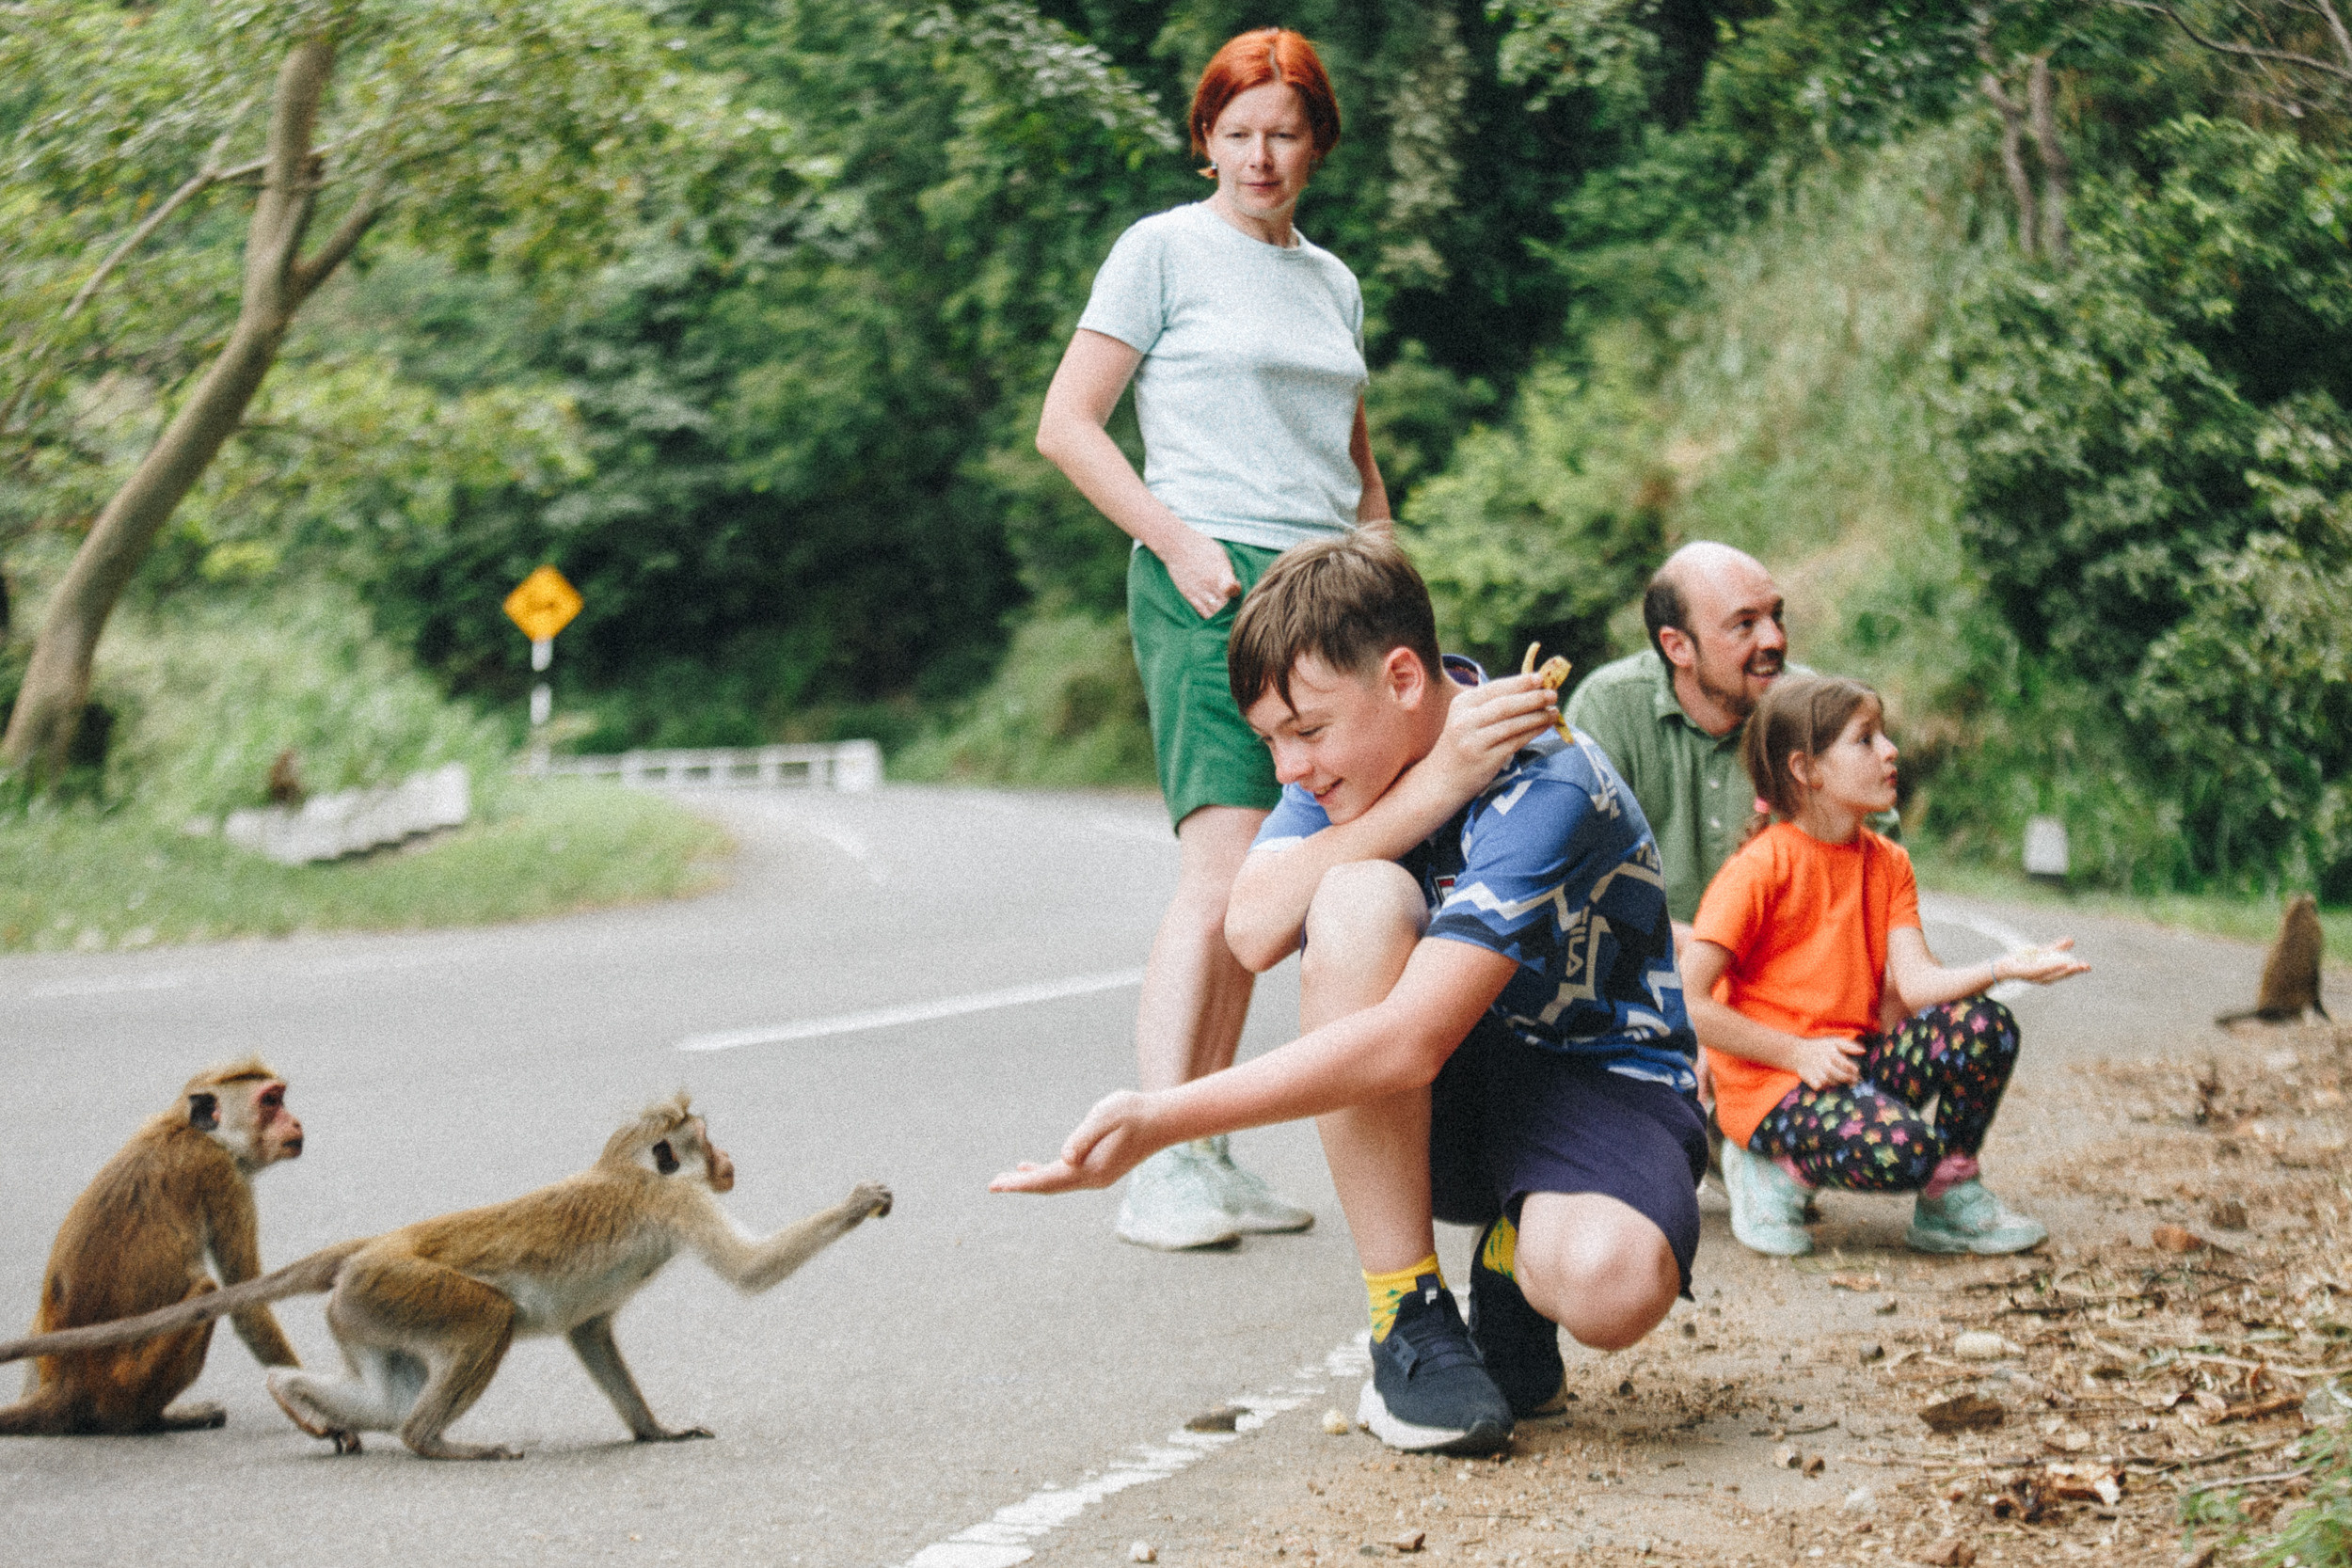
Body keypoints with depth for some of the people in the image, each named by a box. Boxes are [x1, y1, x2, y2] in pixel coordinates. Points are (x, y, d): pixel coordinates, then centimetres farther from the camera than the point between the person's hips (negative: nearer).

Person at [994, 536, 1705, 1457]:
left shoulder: (1543, 785, -26)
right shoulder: (1361, 748, -3)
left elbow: (1407, 1044, -35)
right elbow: (1254, 929, -20)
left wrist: (1162, 1120, -39)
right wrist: (1432, 788, -28)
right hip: (1450, 1104, 5)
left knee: (1607, 1285, -40)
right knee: (1358, 902, -29)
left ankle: (1515, 1256, 2)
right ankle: (1409, 1322, -19)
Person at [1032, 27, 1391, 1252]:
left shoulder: (1332, 281, 20)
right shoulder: (1163, 251, 2)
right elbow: (1066, 427, -3)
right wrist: (1178, 542, -12)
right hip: (1211, 588, -6)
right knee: (1225, 868, -18)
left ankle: (1211, 1159, 7)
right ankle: (1162, 1166, -20)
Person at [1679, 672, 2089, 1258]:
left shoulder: (1888, 864, 9)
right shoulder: (1760, 869, -14)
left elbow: (1916, 982, -4)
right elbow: (1689, 1002, -17)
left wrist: (2003, 967, -22)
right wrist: (1799, 1054, -16)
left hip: (1851, 1062, 7)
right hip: (1770, 1086, -7)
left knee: (1985, 1028, -16)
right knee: (1902, 1148, -32)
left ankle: (1949, 1197, 5)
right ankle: (1775, 1170, -2)